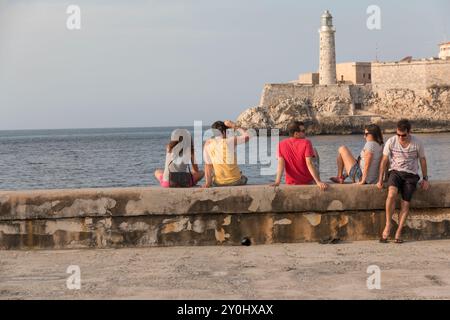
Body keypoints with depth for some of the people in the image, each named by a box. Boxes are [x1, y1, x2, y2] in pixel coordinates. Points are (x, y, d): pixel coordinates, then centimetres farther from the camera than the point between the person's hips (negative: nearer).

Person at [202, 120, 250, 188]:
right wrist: (234, 126, 6)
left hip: (218, 183, 1)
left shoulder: (207, 145, -6)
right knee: (244, 178, 35)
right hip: (235, 181, -1)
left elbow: (208, 165, -4)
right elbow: (247, 136, 0)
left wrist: (207, 183, -2)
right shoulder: (230, 141, -16)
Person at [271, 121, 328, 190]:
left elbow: (281, 164, -19)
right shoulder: (306, 143, -19)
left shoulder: (281, 145, -9)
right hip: (308, 182, -3)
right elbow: (309, 164, -27)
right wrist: (318, 182, -29)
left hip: (291, 184, 4)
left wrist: (277, 182, -27)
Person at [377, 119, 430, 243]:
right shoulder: (391, 142, -4)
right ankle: (388, 224, -18)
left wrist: (425, 179, 8)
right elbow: (384, 161, 3)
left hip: (411, 174, 0)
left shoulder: (417, 143, -4)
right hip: (395, 172, 0)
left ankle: (398, 233, -11)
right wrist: (380, 180, 0)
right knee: (392, 193, -29)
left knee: (406, 203, -13)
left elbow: (422, 160, 9)